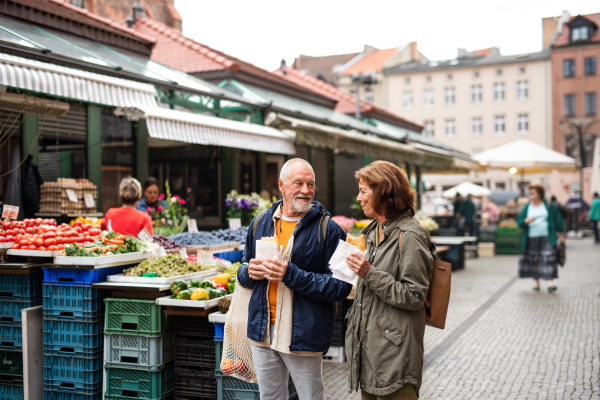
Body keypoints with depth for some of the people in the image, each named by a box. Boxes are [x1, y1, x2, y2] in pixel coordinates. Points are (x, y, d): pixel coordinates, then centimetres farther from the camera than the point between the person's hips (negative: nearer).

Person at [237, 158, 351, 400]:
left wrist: (292, 275, -23)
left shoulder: (328, 229, -9)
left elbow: (341, 287, -16)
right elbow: (243, 275, 17)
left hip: (303, 335, -4)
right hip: (262, 331, 5)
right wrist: (249, 272, -7)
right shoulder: (260, 223, 7)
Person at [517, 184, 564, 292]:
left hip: (547, 238, -2)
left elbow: (557, 219, 10)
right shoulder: (527, 207, 6)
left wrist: (560, 233, 10)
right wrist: (526, 221, -18)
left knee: (548, 259, -12)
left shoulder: (548, 206, 2)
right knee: (533, 261, 4)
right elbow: (519, 220, 4)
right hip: (531, 238, 2)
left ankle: (550, 282, -13)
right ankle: (536, 283, 16)